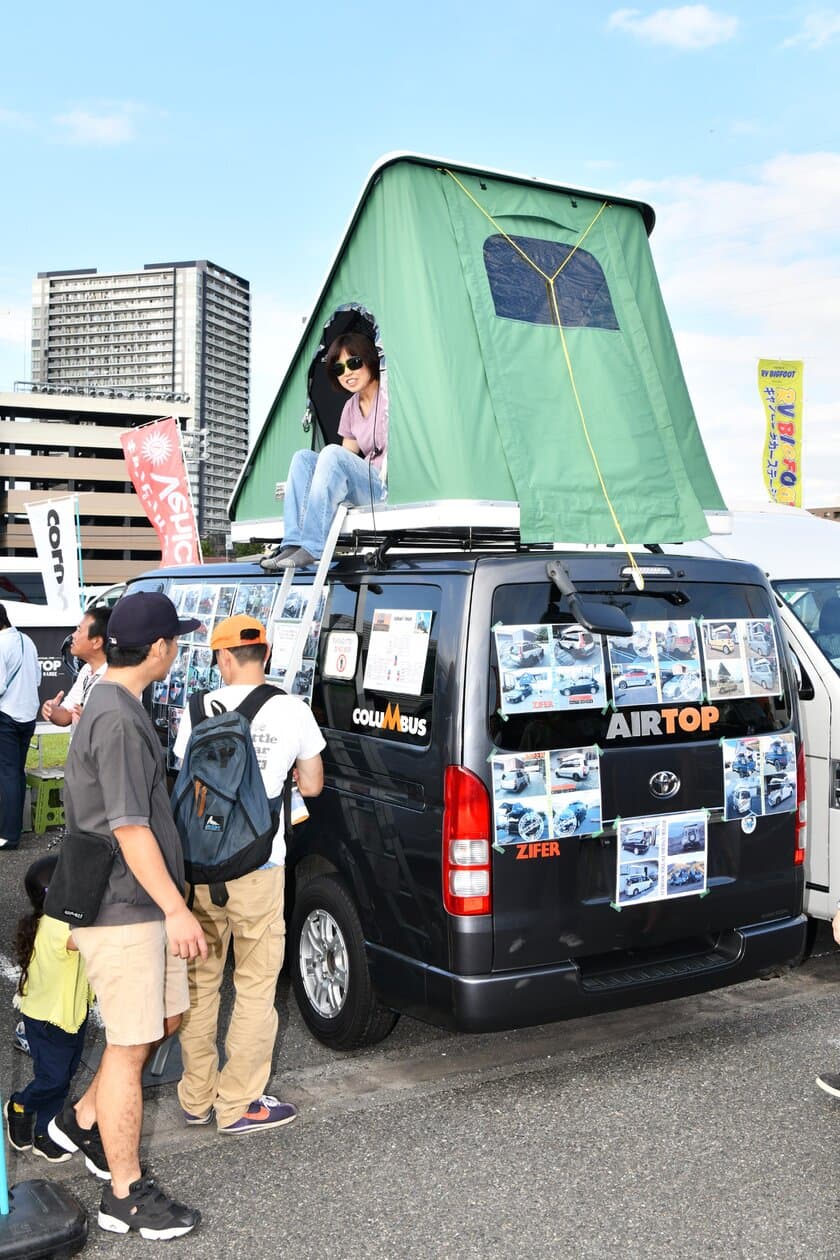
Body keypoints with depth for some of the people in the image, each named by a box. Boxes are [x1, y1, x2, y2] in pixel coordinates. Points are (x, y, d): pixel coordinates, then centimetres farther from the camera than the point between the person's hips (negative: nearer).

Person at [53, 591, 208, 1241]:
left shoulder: (113, 704, 12)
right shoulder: (118, 719, -22)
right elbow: (129, 827, -25)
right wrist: (176, 908, -23)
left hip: (142, 906, 10)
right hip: (123, 909, -10)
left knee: (165, 1018, 19)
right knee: (131, 1045, 0)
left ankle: (82, 1119, 33)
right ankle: (126, 1195, 12)